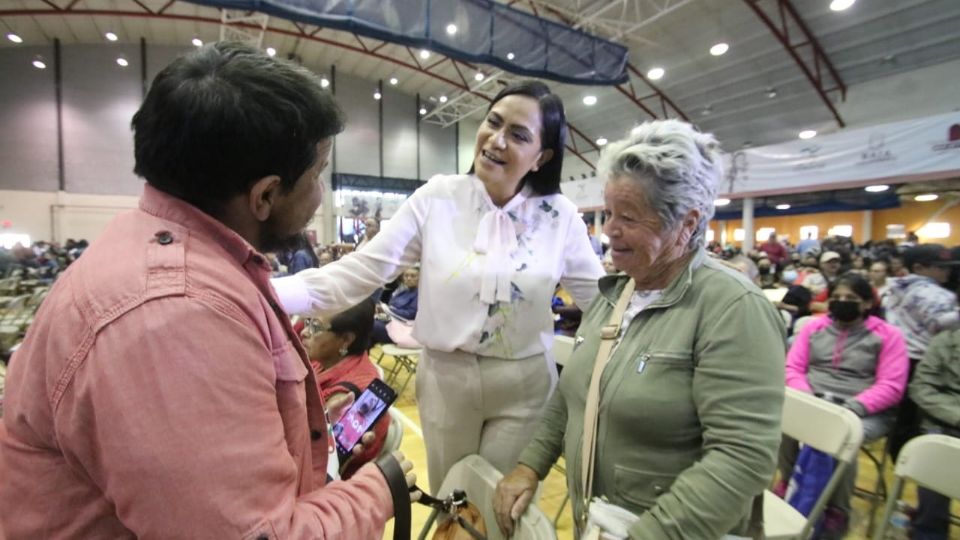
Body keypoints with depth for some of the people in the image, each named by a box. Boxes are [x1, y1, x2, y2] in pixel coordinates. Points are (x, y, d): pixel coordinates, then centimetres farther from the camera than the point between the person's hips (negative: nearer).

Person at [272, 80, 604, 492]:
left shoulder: (560, 216, -7)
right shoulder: (437, 198, -9)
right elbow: (358, 272, -12)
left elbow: (601, 298, 0)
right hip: (444, 379, 1)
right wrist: (259, 293, -20)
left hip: (522, 385, 0)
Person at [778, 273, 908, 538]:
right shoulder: (813, 327, 10)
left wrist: (853, 407, -20)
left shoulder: (888, 335, 2)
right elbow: (792, 369, 6)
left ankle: (837, 510, -8)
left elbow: (891, 387, -6)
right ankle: (788, 484, -3)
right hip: (813, 402, 2)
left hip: (865, 412, -2)